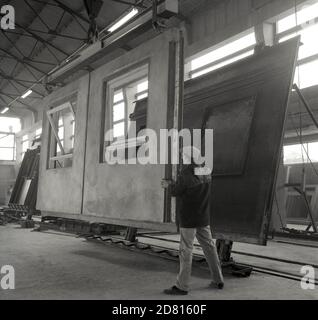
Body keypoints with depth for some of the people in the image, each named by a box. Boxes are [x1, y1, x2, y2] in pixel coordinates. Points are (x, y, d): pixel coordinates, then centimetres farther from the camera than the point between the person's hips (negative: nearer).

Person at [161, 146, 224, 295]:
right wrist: (171, 185, 16)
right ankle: (218, 280, 23)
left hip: (189, 219, -7)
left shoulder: (186, 174, -19)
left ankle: (182, 286, 5)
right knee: (209, 247, 14)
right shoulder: (206, 173, 4)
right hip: (204, 218, 7)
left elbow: (176, 192, -8)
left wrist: (170, 184, 12)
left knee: (186, 251, -1)